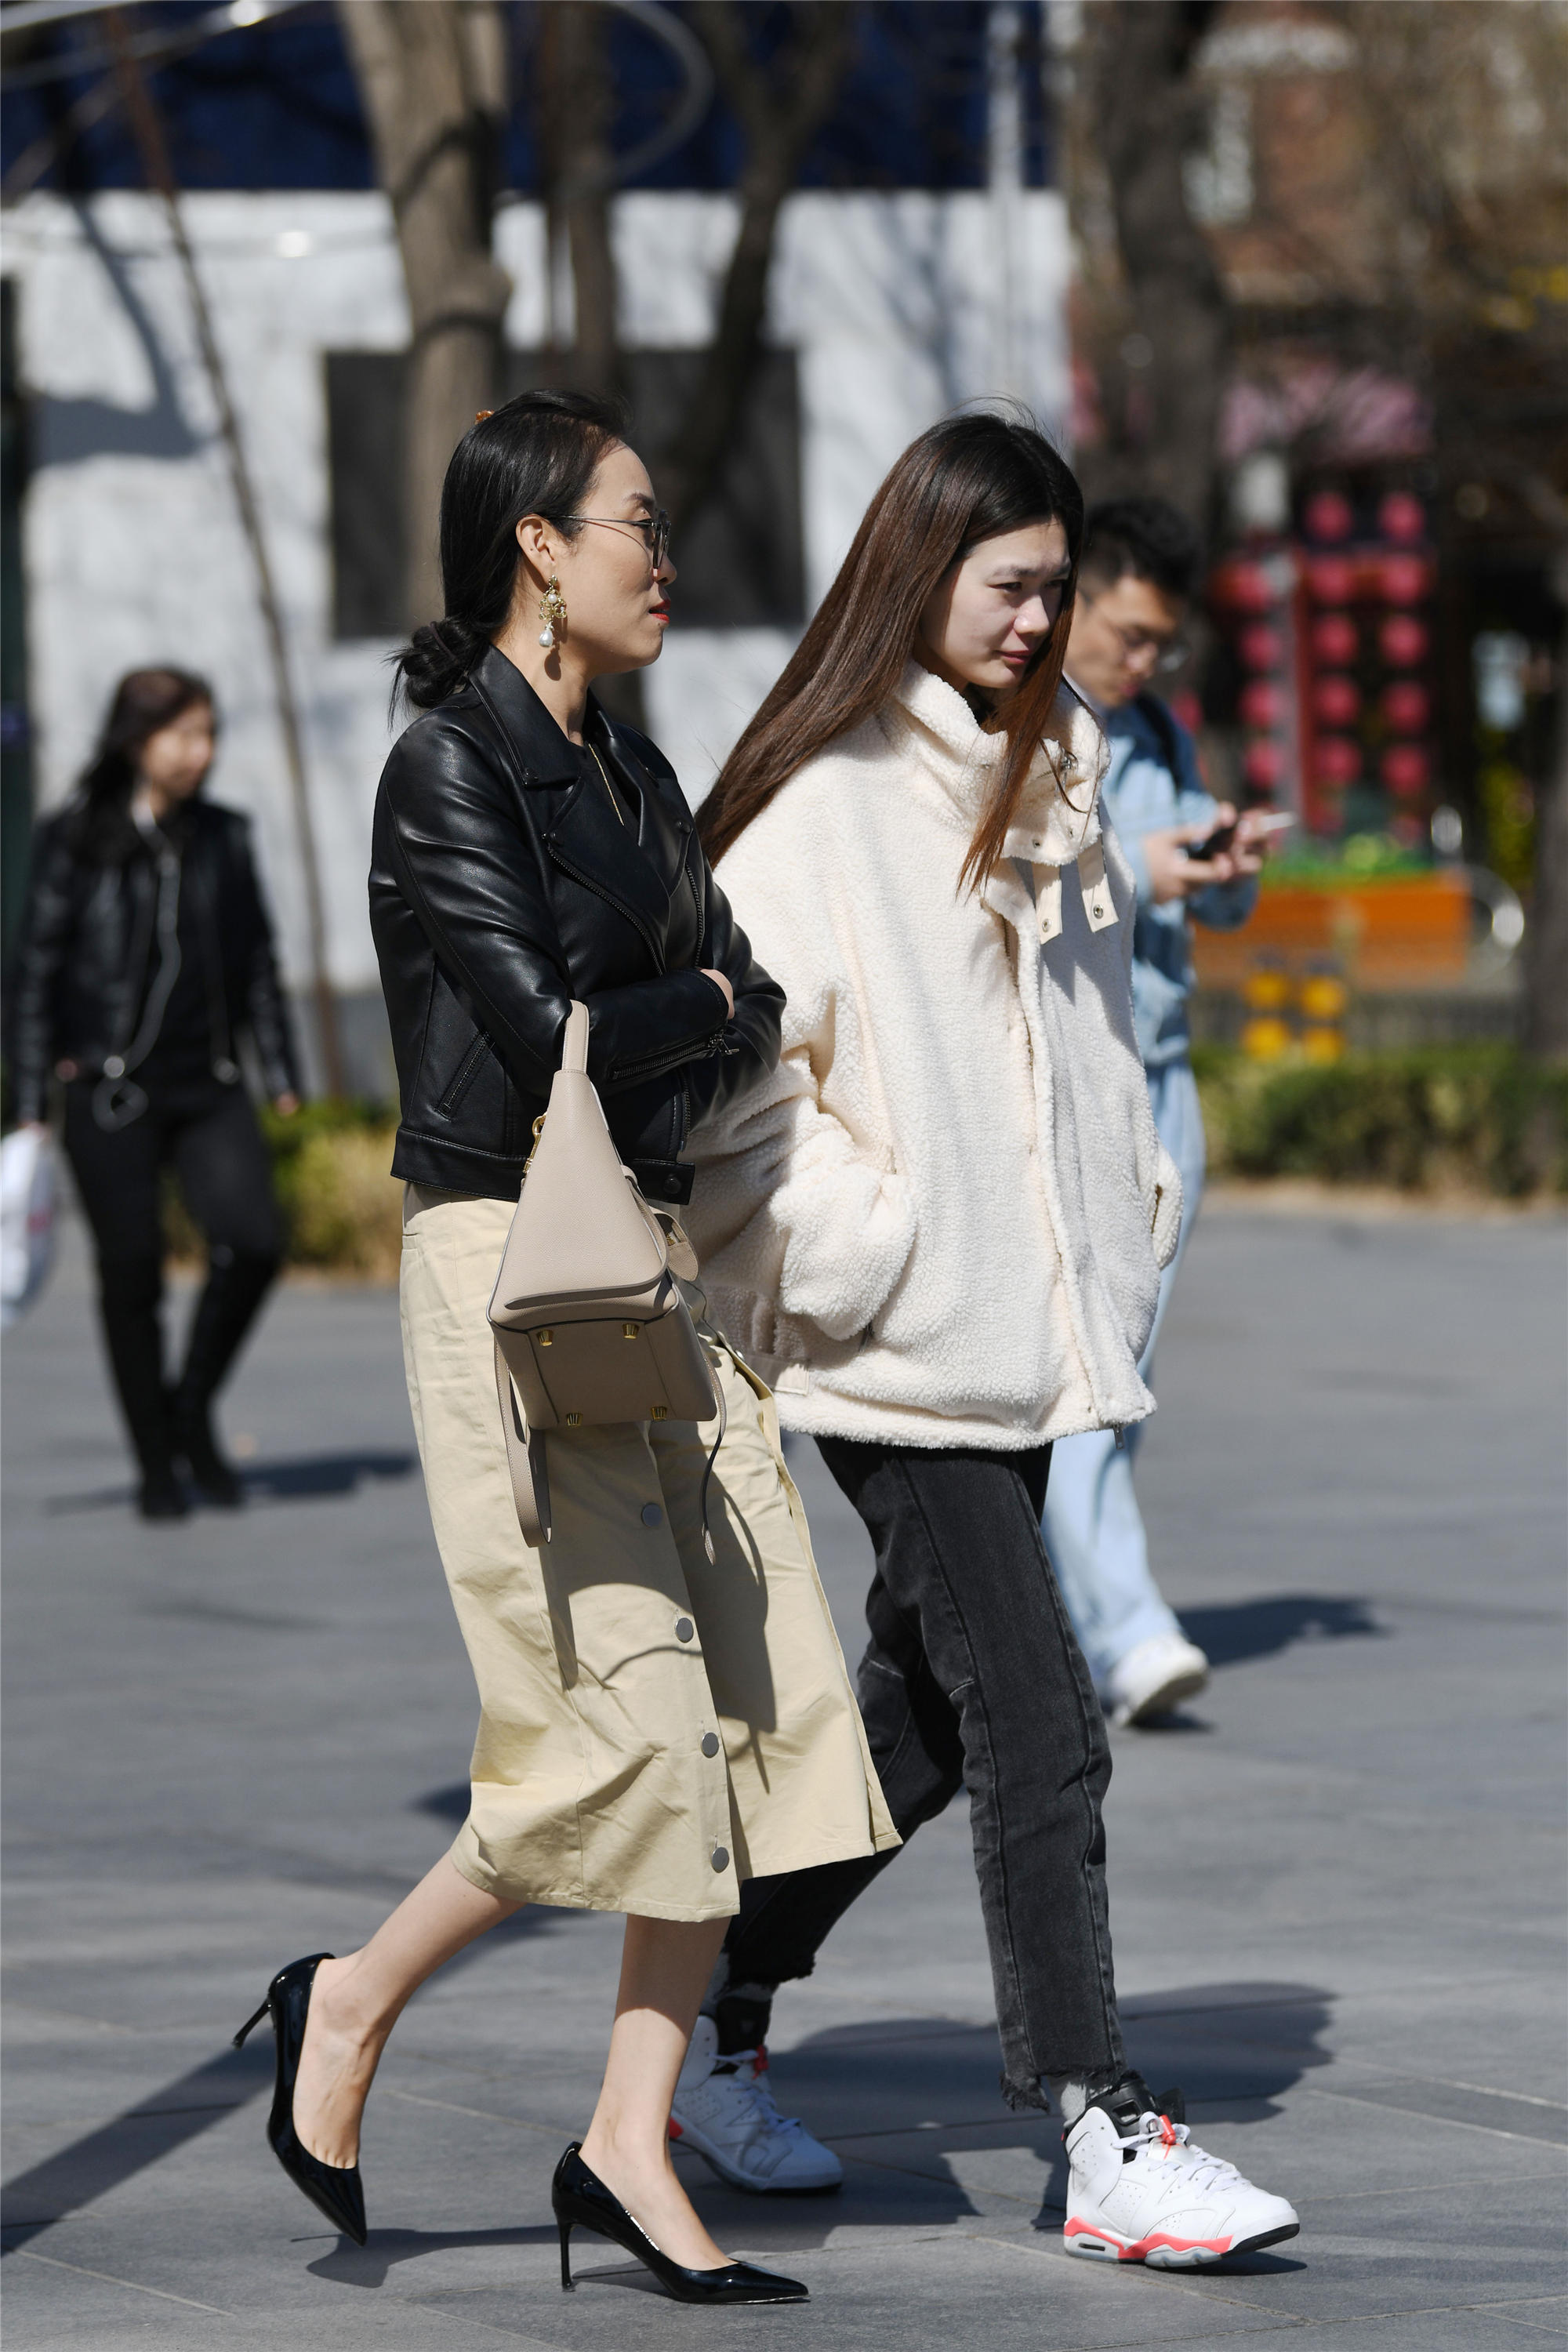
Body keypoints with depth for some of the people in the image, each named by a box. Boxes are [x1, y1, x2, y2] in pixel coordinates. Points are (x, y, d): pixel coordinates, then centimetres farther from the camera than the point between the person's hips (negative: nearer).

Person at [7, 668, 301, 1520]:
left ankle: (193, 1407, 6)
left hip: (208, 1086, 3)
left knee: (254, 1239, -16)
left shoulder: (224, 837, 8)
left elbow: (257, 962, 15)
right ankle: (156, 1464, 13)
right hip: (110, 1090, -3)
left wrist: (281, 1075, 10)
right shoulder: (76, 841, -2)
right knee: (132, 1274, -1)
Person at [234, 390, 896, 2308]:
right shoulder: (450, 765, -9)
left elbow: (754, 1022, 12)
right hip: (506, 1263, -8)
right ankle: (349, 2007, 12)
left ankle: (629, 2146, 5)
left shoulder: (629, 772, 17)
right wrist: (702, 1003, 0)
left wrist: (644, 1046, -7)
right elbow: (541, 1027, -15)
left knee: (750, 1703, 1)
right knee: (623, 1725, -10)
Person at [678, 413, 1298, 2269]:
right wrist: (867, 1248, -16)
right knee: (1038, 1732, -10)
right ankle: (1104, 2137, -8)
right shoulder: (822, 804, -10)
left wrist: (1127, 1228, 15)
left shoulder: (1050, 778, 14)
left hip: (1031, 1338, 8)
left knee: (919, 1721, 14)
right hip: (898, 1352, -8)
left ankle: (716, 2039, 28)